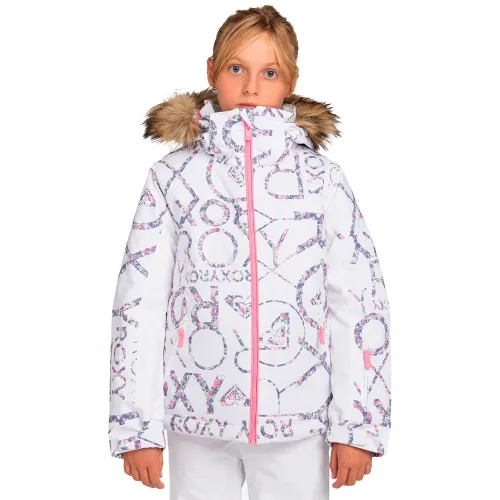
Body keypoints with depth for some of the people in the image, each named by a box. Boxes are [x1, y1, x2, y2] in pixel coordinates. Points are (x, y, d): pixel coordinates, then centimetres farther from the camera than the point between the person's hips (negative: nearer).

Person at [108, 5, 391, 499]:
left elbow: (360, 304, -1)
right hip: (198, 422, 0)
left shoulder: (322, 178, 0)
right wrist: (136, 428, -3)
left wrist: (358, 426, -3)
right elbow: (138, 304, -1)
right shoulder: (173, 175, 0)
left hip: (299, 422, 0)